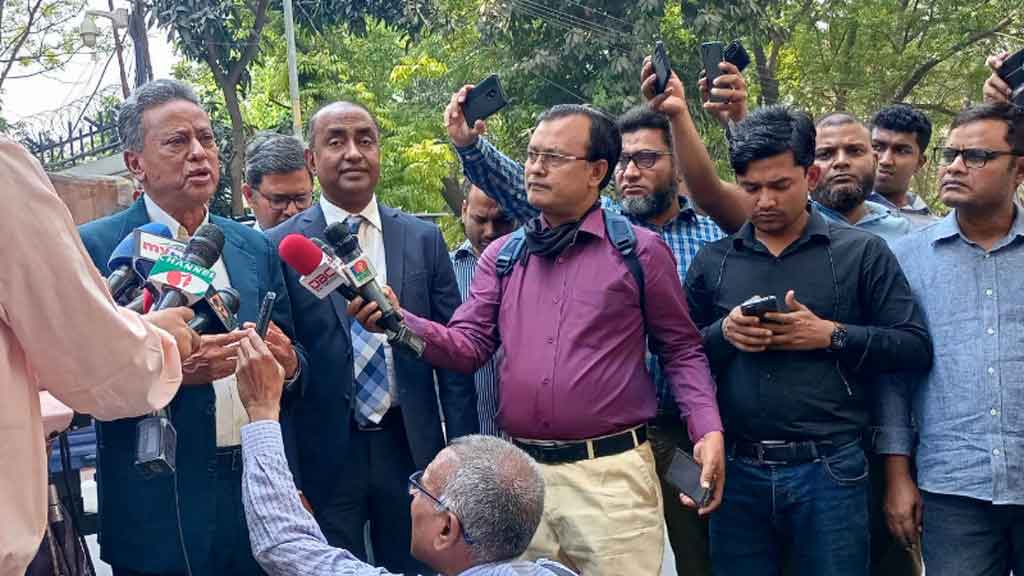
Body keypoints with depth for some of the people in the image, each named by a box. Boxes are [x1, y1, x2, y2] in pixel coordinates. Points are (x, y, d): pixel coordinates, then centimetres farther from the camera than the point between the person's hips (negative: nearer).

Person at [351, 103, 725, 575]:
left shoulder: (641, 250, 0)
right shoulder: (501, 256, 10)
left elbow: (681, 350, 3)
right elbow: (470, 346, 3)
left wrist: (708, 430, -10)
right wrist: (400, 322, -15)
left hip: (612, 474, -3)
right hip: (521, 473, 4)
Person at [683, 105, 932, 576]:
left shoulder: (862, 252, 2)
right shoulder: (712, 261, 8)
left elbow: (916, 347, -2)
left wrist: (832, 336, -13)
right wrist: (722, 334, -10)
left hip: (829, 470, -2)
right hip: (737, 470, 2)